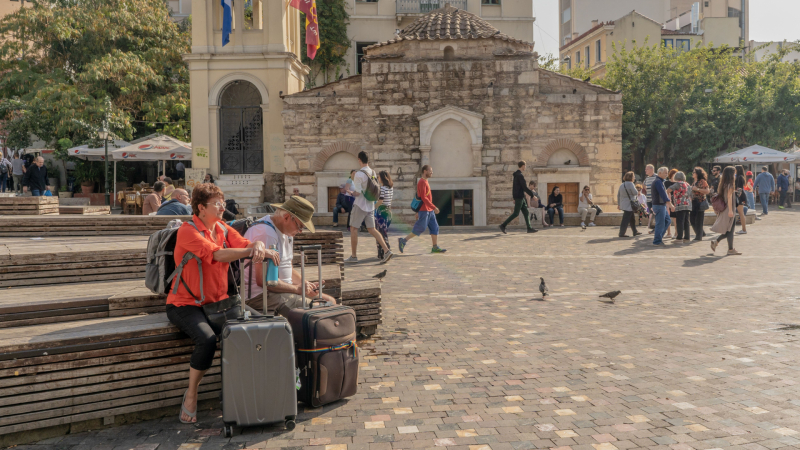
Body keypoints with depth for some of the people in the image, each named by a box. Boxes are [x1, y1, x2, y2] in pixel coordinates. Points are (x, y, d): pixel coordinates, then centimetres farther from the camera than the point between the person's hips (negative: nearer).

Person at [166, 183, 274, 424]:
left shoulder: (223, 228, 10)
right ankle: (191, 395, -7)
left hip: (218, 301, 7)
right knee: (207, 339, -33)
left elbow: (245, 244, -3)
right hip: (186, 304, -6)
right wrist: (251, 250, -31)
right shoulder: (188, 231, -12)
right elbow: (217, 254, -27)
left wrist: (259, 247, -27)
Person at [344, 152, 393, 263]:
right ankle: (386, 251, -3)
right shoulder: (373, 173, 7)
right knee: (372, 230, 9)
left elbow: (357, 192, -18)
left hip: (360, 206, -7)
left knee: (353, 229, 5)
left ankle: (354, 256, 10)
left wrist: (351, 192, 2)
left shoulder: (359, 174, -17)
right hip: (370, 206, 7)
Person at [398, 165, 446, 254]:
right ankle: (403, 241, 2)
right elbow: (423, 197, -22)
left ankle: (435, 247, 9)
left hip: (429, 211, 10)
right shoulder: (422, 182, -14)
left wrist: (418, 211, 22)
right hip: (424, 210, -10)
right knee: (420, 228, -7)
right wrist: (434, 207, -22)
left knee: (435, 228, 6)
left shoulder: (425, 182, 18)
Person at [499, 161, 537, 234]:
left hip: (521, 197, 10)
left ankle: (529, 228, 8)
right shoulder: (520, 175, -15)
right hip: (519, 197, -10)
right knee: (516, 213, -7)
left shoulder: (515, 175, 14)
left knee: (526, 212, 8)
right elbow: (525, 188, -18)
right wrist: (533, 195, -13)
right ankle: (503, 225, -6)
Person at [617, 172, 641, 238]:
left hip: (623, 204, 9)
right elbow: (635, 193, -14)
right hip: (629, 205, -9)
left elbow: (618, 195, 15)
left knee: (632, 219, 18)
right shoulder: (630, 184, -14)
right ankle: (621, 233, -4)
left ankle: (635, 232, 26)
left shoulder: (621, 185, 12)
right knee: (626, 220, -5)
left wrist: (619, 203, 21)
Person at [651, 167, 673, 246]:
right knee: (660, 223, -6)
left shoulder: (660, 181, 18)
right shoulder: (658, 181, -15)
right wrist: (669, 203, -23)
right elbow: (662, 193, -22)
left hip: (662, 205, 10)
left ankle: (658, 234, 17)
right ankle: (657, 241, -1)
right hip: (659, 205, -10)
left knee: (667, 220, 14)